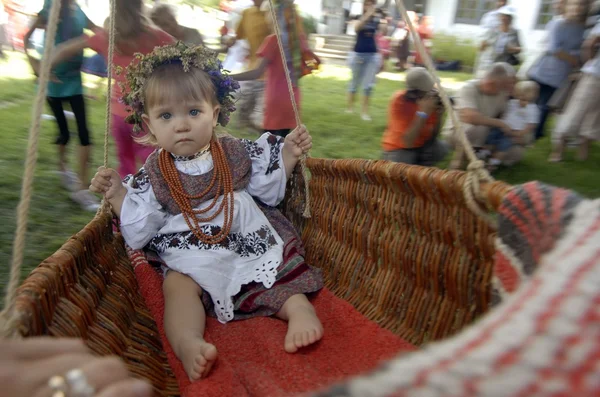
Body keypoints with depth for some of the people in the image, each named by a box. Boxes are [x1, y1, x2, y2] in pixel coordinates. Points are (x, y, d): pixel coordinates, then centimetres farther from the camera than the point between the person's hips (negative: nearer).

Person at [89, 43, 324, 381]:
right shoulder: (152, 176, 0)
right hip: (191, 261, -2)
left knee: (280, 269, -17)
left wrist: (288, 155, 2)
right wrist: (118, 195, -9)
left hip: (252, 246, 3)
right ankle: (187, 343, -37)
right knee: (178, 284, -26)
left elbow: (269, 191, 12)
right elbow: (138, 234, 2)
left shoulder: (236, 153, 3)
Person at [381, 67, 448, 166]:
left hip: (421, 145, 5)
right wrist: (423, 112, -33)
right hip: (398, 149, -5)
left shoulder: (431, 98, -10)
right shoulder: (398, 101, -23)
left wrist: (439, 114, -22)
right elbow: (408, 142, -30)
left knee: (441, 148, -22)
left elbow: (433, 136, -5)